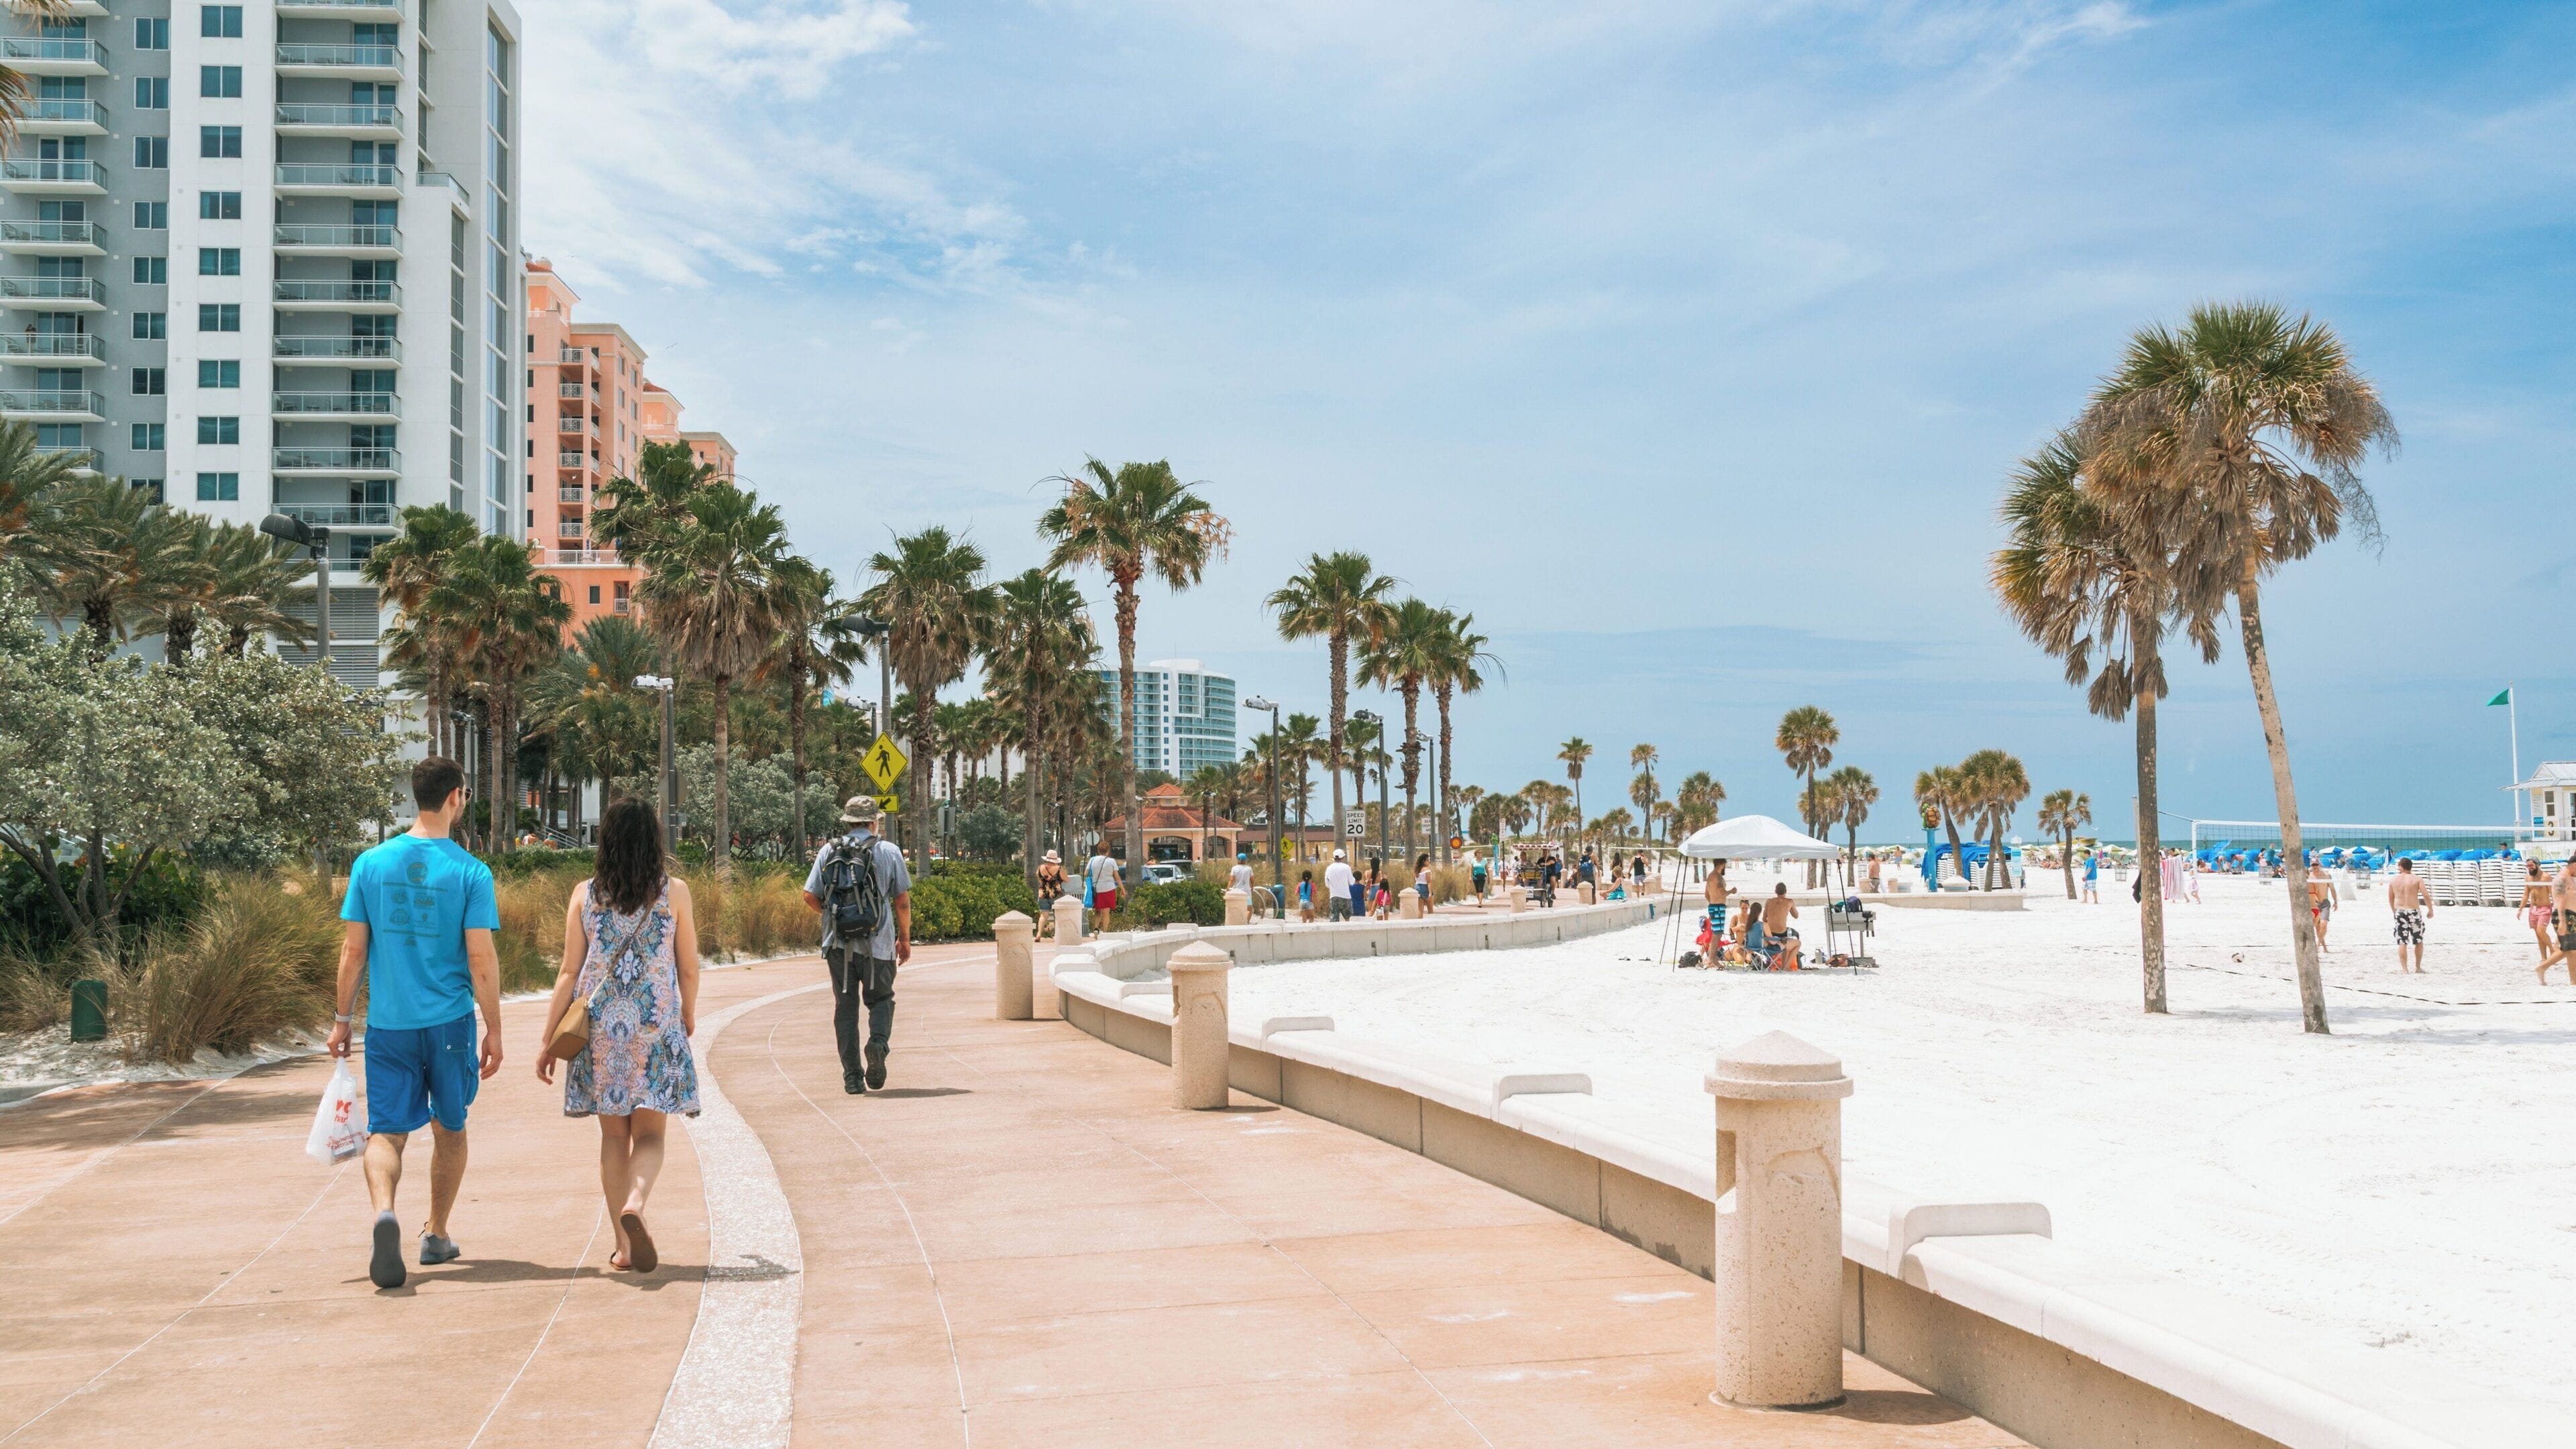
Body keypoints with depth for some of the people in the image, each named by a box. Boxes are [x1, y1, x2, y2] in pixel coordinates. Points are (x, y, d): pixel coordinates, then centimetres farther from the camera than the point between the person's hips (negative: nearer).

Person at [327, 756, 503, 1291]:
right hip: (450, 1023, -1)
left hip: (388, 1023, 1)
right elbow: (482, 961, -9)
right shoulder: (470, 872, -8)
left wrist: (343, 1018, 12)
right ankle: (437, 1236, 28)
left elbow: (353, 950, 2)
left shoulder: (371, 864, 0)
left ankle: (385, 1212, -26)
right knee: (449, 1130, 17)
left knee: (387, 1132, 1)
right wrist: (494, 1032, -1)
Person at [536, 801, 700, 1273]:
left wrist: (549, 1040, 6)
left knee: (613, 1135, 12)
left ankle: (624, 1244, 11)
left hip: (600, 1027, 2)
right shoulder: (674, 892, -2)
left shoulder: (585, 895, 1)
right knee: (649, 1134, 4)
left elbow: (569, 973, 0)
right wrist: (688, 1014, 23)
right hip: (656, 1028, -1)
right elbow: (689, 970, 3)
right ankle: (634, 1204, -26)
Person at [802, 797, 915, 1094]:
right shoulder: (888, 851, 1)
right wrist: (905, 938, 13)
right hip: (877, 944, -1)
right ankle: (878, 1042, -14)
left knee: (845, 1006, 9)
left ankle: (853, 1076, 5)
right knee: (880, 999, 16)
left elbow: (810, 896, 2)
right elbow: (903, 901, 2)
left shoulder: (828, 851, 5)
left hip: (838, 943, 1)